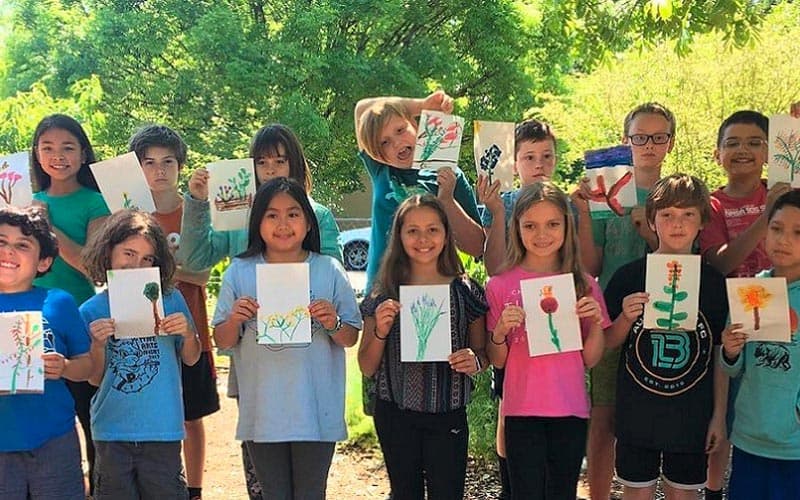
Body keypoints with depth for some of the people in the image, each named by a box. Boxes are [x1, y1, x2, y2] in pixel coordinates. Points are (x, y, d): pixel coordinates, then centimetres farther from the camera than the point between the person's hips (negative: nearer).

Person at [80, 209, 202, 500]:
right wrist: (98, 345, -14)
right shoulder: (91, 311, -1)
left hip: (162, 429, -1)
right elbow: (95, 379, 4)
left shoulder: (170, 299, -3)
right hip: (111, 431, 1)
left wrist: (189, 334, -14)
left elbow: (190, 359, 6)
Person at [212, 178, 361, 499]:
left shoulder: (329, 271, -1)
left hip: (316, 411, -1)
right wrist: (234, 320, -15)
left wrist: (333, 324, -16)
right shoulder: (240, 272, 0)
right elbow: (222, 342, 5)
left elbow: (351, 339, 4)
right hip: (262, 412, 1)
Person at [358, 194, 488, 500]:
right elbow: (367, 368, 3)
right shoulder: (384, 294, 0)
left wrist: (475, 361, -14)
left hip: (448, 416, -1)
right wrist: (380, 332, -15)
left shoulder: (465, 291, -1)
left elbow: (482, 353, 8)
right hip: (395, 416, 1)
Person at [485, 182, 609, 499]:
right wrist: (500, 331, -17)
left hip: (571, 411, 2)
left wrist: (596, 324, -11)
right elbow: (497, 361, 2)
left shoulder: (583, 284, 2)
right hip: (522, 411, -1)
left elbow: (591, 359, 6)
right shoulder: (501, 285, -2)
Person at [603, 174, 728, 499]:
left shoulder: (713, 282, -1)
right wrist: (626, 318, -18)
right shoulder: (628, 276, -5)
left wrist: (719, 415, 2)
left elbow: (720, 354, 3)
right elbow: (607, 343, 2)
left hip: (692, 416, 1)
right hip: (637, 412, -1)